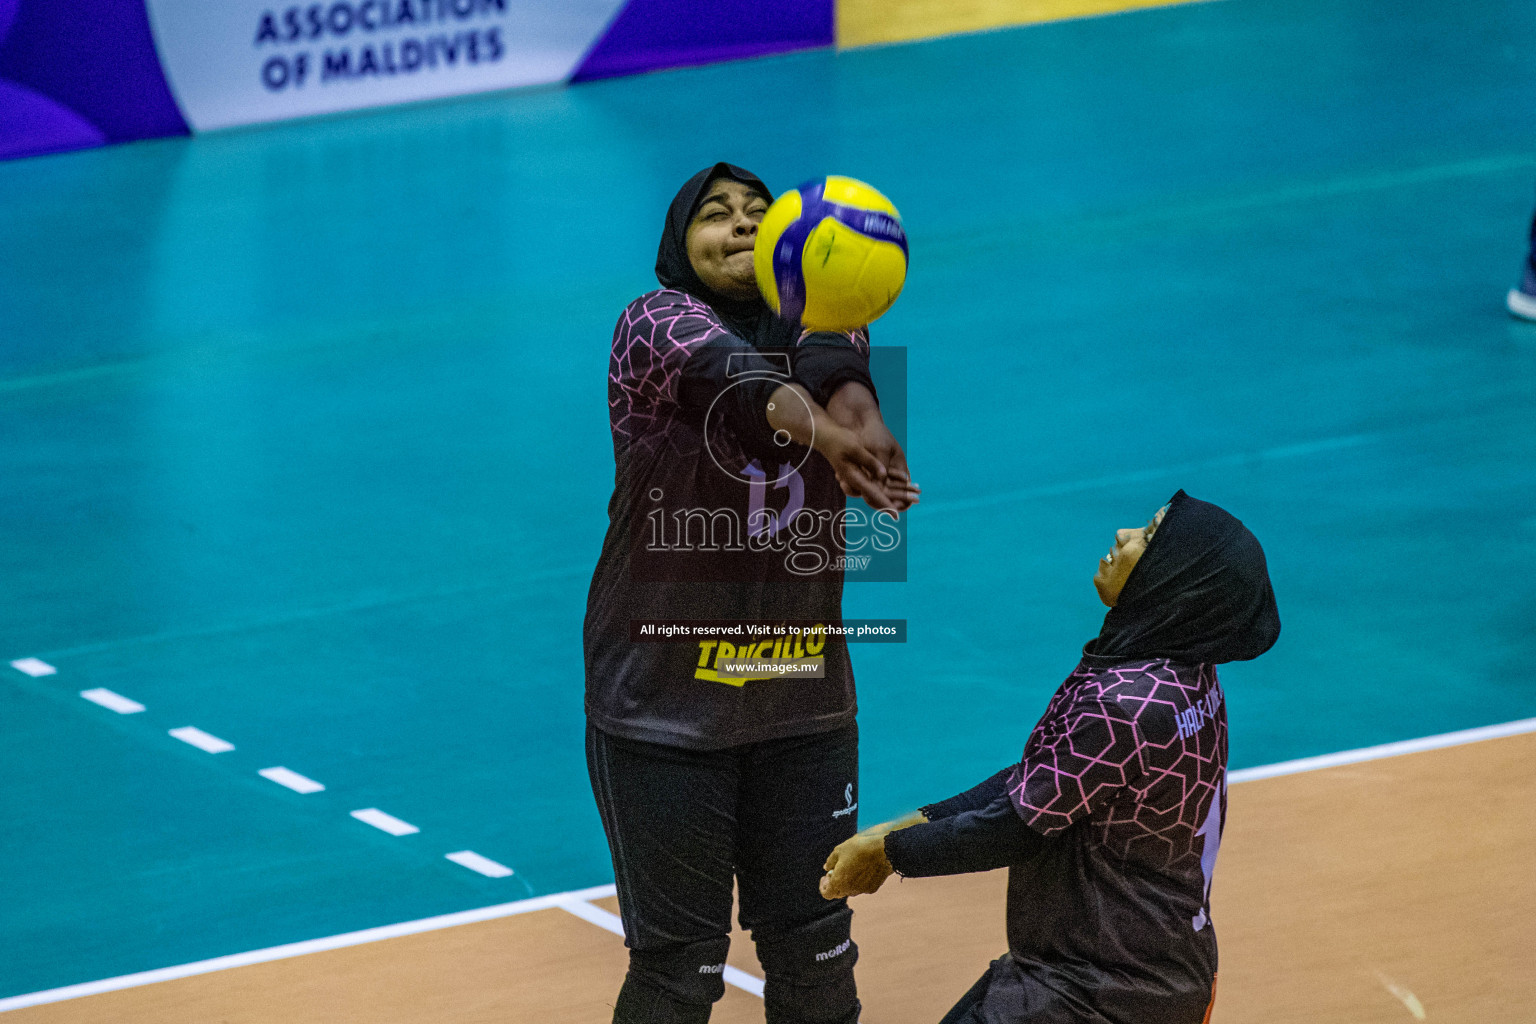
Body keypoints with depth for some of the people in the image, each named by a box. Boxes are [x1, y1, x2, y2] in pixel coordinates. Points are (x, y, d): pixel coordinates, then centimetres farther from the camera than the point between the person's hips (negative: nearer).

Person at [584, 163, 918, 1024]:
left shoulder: (818, 320, 2)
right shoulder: (658, 325, -9)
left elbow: (833, 367, -23)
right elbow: (732, 375, -31)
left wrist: (864, 419, -47)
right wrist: (826, 435, -52)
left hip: (803, 699, 4)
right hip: (666, 703, -4)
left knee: (815, 951, 13)